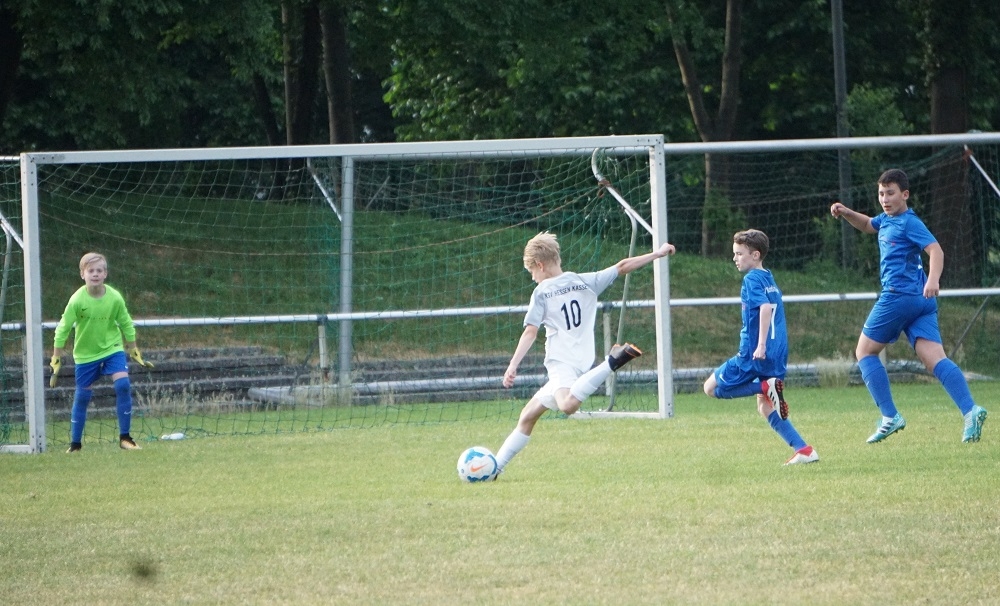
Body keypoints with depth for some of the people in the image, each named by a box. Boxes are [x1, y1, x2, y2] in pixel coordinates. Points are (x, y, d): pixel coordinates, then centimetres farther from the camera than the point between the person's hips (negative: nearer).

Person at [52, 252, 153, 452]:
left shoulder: (115, 298, -13)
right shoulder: (77, 300, -19)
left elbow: (126, 324, 2)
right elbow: (63, 328, -10)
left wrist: (134, 351, 8)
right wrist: (56, 357, -9)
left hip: (112, 348, 1)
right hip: (86, 354, -1)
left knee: (123, 385, -17)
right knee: (82, 396, 4)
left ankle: (124, 437, -7)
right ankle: (75, 444, 18)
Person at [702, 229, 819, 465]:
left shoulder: (752, 279, -10)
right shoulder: (770, 280, 17)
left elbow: (765, 307, -25)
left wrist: (761, 345, -29)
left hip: (755, 355, -8)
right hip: (777, 355, 8)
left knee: (711, 388, 3)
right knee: (764, 406, 15)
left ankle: (767, 387, -14)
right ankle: (804, 450, 3)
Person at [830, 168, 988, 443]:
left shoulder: (909, 223, -8)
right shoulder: (887, 220, 19)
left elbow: (935, 250, -21)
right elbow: (867, 225, 41)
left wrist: (933, 279, -39)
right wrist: (846, 213, 22)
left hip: (898, 296, -9)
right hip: (921, 300, 9)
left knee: (865, 351, 5)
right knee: (935, 359, -6)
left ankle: (890, 417, -1)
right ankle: (970, 411, -24)